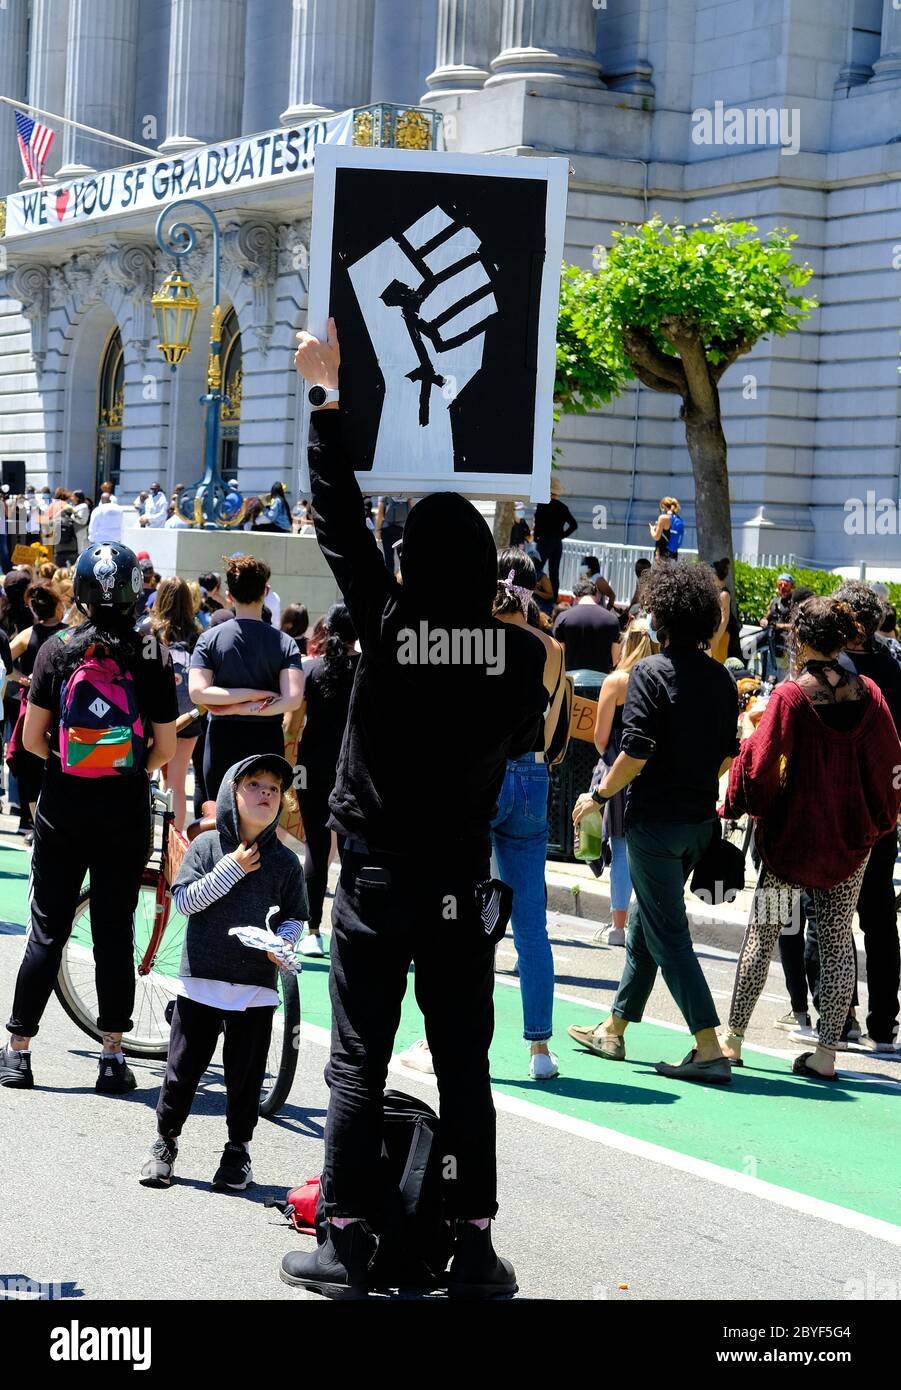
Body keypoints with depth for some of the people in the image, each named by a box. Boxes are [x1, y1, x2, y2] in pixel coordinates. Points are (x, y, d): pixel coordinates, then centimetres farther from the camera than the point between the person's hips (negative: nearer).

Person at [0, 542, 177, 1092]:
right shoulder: (152, 660, -4)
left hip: (63, 807, 1)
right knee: (116, 932, 7)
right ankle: (114, 1057, 8)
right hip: (127, 810, 0)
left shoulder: (58, 650, -3)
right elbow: (165, 748, -3)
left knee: (47, 931, 8)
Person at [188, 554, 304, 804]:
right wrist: (247, 708, -10)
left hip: (222, 742, 0)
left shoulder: (211, 638, -3)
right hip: (268, 741, 0)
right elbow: (292, 699, -16)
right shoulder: (285, 643, -4)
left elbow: (197, 693, -14)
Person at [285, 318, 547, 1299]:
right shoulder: (519, 651, -8)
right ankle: (472, 1247, 10)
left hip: (375, 878, -1)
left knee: (358, 1066, 5)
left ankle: (346, 1245, 6)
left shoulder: (386, 626, -10)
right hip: (462, 883, 1)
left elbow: (338, 519, -4)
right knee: (464, 1066, 8)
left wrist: (328, 394, 2)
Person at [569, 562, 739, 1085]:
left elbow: (635, 753, -20)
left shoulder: (652, 673, -14)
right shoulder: (722, 678, 5)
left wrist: (600, 795, -6)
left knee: (667, 934, -3)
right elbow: (728, 756, 11)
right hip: (700, 820, 7)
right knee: (646, 923, 19)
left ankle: (709, 1048, -9)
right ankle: (614, 1030, 29)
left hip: (656, 820, -7)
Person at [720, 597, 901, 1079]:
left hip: (793, 834, -3)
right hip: (852, 838, 3)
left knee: (762, 934, 7)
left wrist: (748, 733, 5)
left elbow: (761, 764, -14)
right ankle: (826, 1051, 4)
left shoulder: (790, 695, -13)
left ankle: (733, 1039, 13)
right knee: (838, 940, 7)